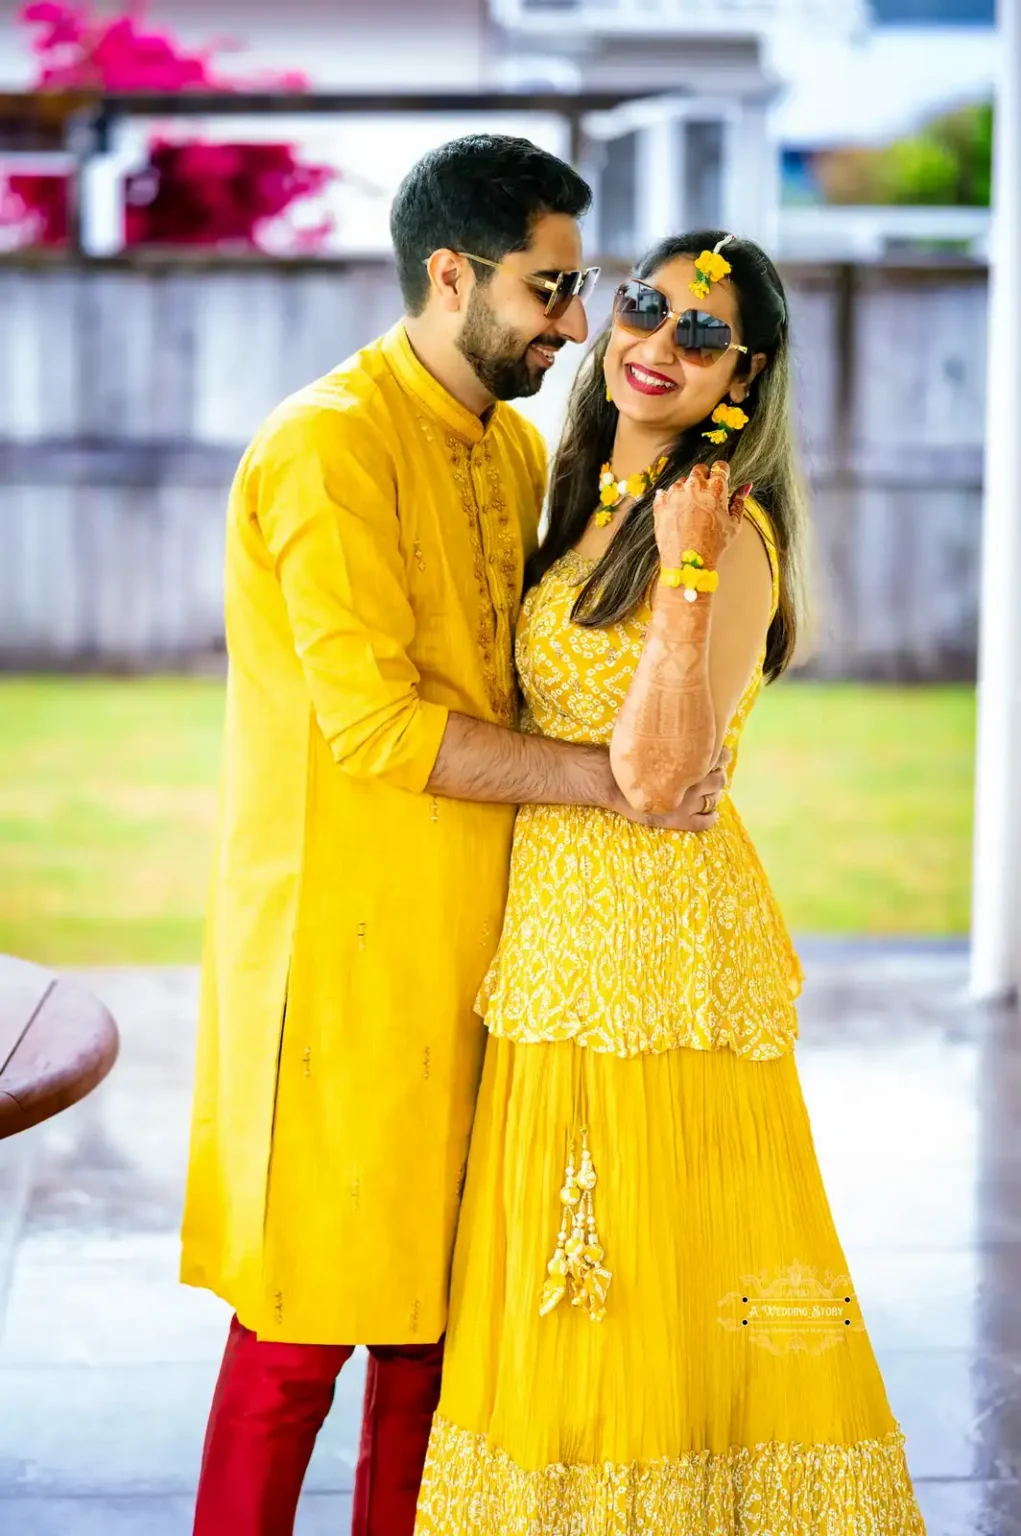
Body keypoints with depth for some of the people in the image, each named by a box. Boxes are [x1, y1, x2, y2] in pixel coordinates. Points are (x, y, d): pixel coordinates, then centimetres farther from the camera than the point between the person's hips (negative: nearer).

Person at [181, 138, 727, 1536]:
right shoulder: (331, 446, -14)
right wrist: (600, 776, -19)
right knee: (304, 1318, 0)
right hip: (344, 943, -8)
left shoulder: (517, 448, 14)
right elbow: (374, 721, -20)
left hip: (472, 937, 8)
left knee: (436, 1307, 13)